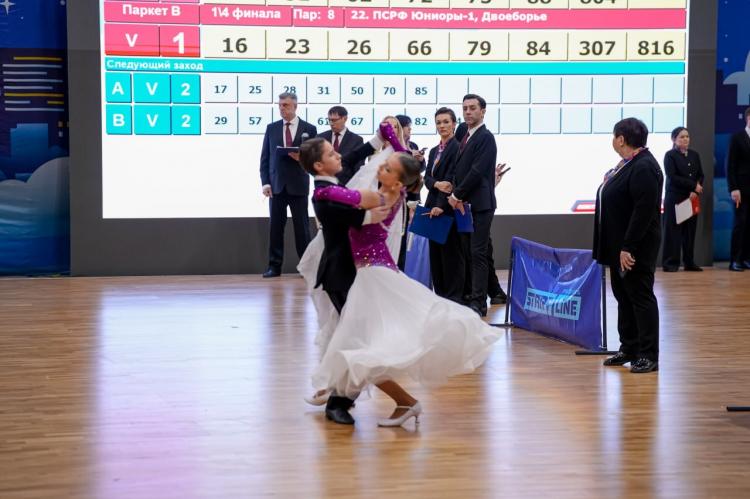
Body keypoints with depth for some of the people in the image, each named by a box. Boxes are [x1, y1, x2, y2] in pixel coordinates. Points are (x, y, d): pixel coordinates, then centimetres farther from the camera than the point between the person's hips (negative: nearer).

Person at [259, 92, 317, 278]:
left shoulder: (309, 129, 3)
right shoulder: (271, 128, 8)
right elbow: (265, 158, 7)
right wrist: (265, 182, -2)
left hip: (298, 186, -2)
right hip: (276, 186, 2)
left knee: (302, 227, 1)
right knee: (275, 226, 2)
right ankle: (274, 266, 6)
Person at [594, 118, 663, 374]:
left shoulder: (644, 168, -19)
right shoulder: (627, 164, 12)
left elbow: (644, 211, -25)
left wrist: (628, 247, -25)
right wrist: (617, 246, 16)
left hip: (635, 247, -10)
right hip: (619, 245, 10)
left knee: (641, 297, -4)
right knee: (623, 295, 15)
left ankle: (649, 356, 1)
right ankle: (629, 348, 24)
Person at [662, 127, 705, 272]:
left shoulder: (694, 155, 13)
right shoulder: (670, 155, -3)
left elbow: (700, 175, 10)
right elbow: (672, 177, -12)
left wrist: (695, 191, -8)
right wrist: (693, 185, -14)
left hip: (692, 198, 5)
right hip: (675, 198, -5)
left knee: (690, 230, 5)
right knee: (673, 230, -4)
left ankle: (689, 262, 11)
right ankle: (670, 263, 0)